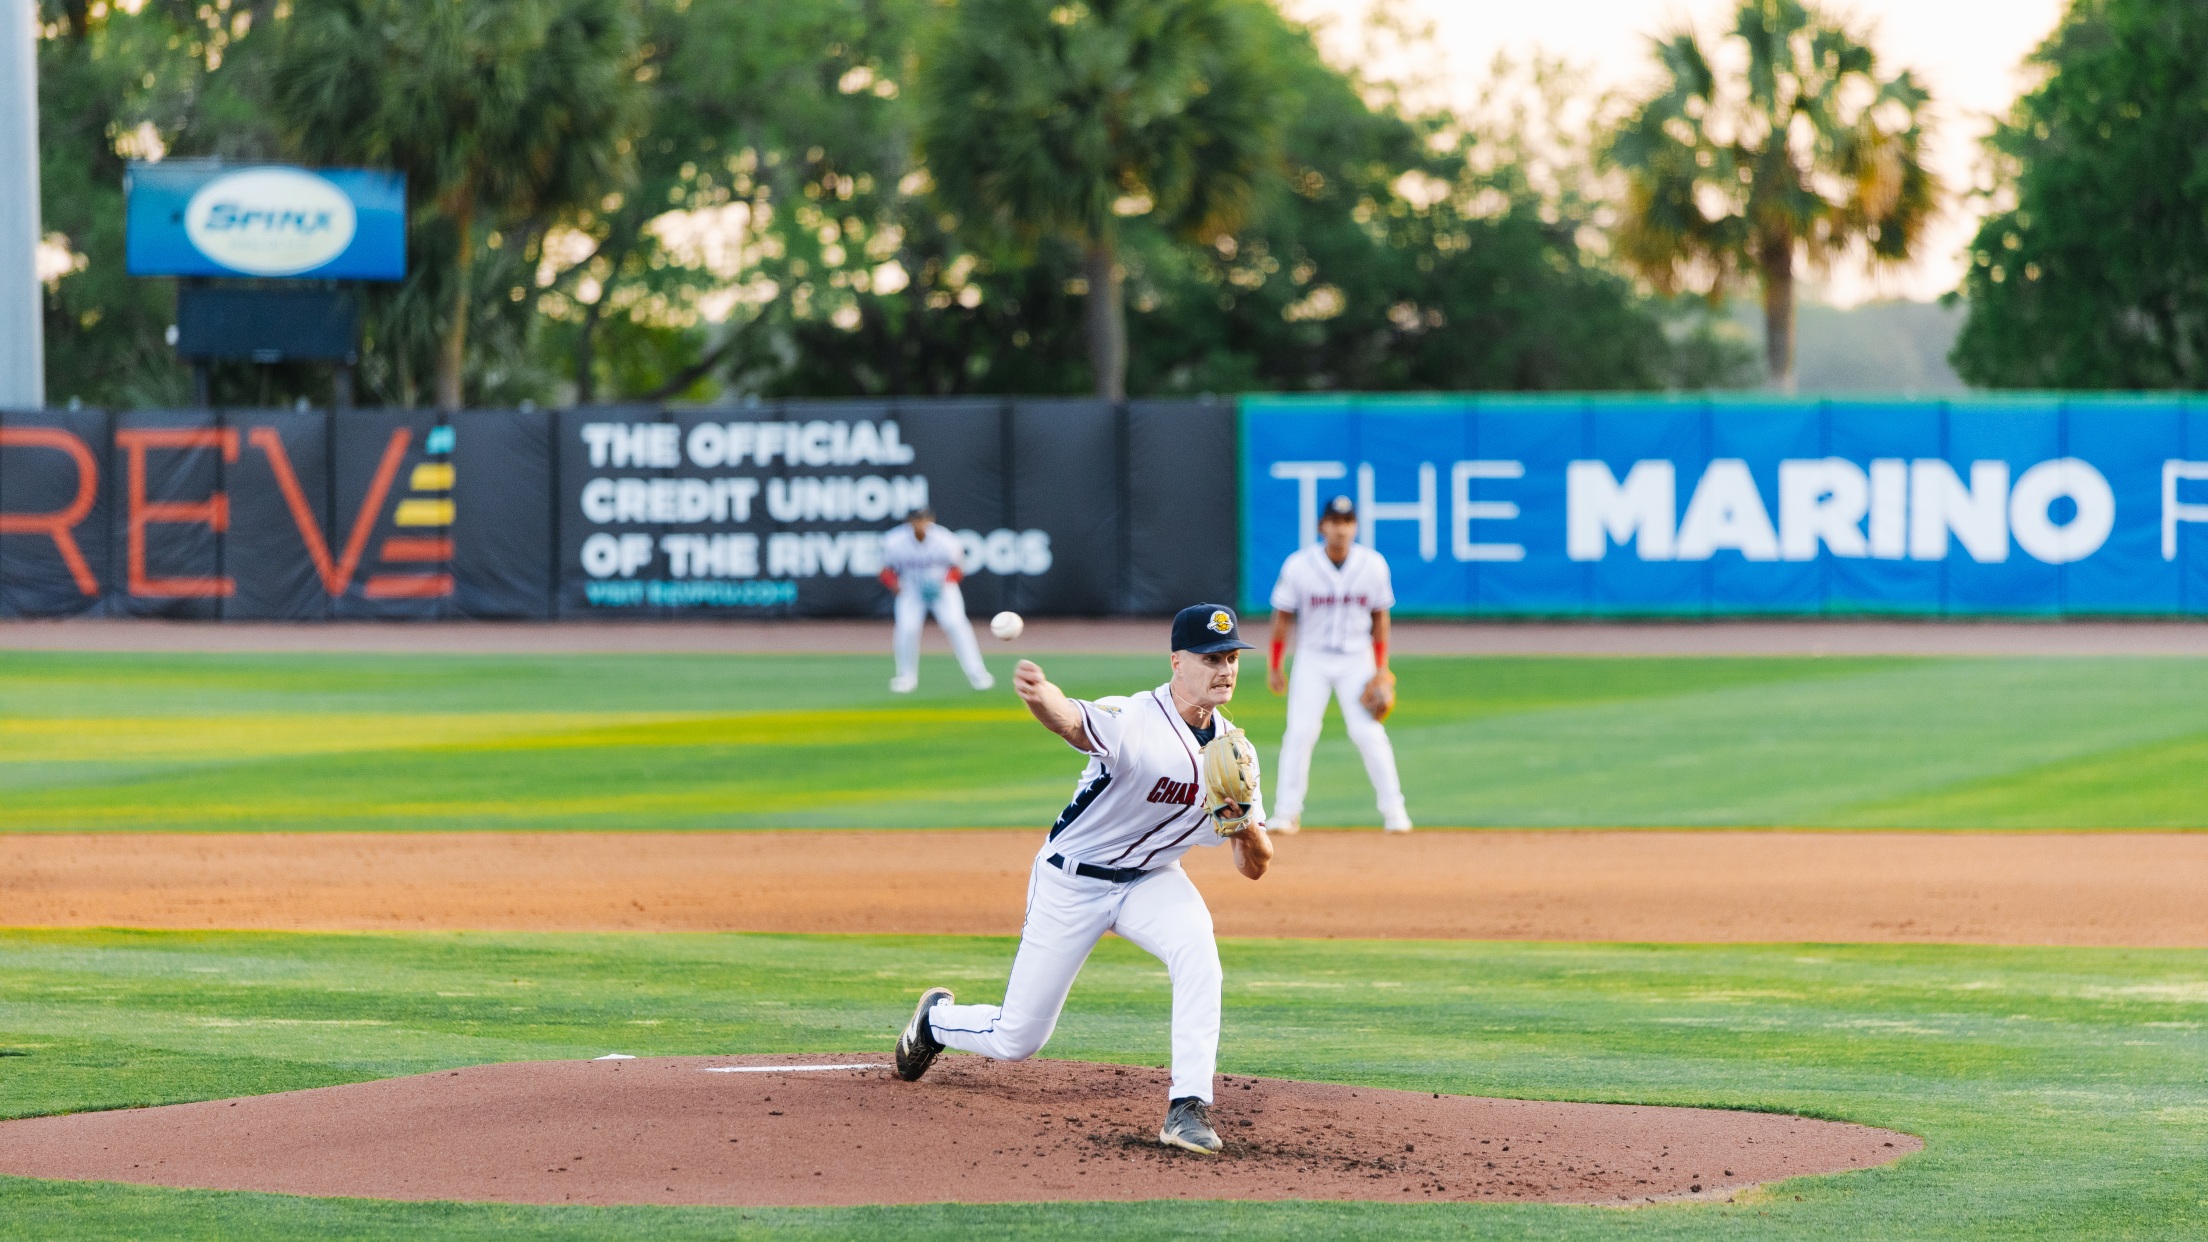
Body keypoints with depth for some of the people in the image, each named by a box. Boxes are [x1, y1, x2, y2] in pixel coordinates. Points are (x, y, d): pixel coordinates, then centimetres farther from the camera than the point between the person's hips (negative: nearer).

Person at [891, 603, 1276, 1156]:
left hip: (1150, 880, 4)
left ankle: (1188, 1109, -26)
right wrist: (1039, 695, -75)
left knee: (1196, 951, -30)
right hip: (1071, 882, -4)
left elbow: (1254, 867, -4)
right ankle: (935, 1019, 39)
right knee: (1016, 1040, 4)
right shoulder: (1136, 721, -26)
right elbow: (1071, 721, -50)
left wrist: (1246, 826, -28)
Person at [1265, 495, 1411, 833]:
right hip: (1312, 658, 0)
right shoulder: (1299, 566, -10)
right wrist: (1274, 666, 1)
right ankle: (1287, 812, 3)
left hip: (1357, 658, 0)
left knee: (1369, 732, -8)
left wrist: (1381, 670, 1)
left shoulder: (1373, 565, -5)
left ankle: (1393, 810, 1)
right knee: (1299, 732, -6)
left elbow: (1380, 616, 4)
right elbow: (1283, 615, -1)